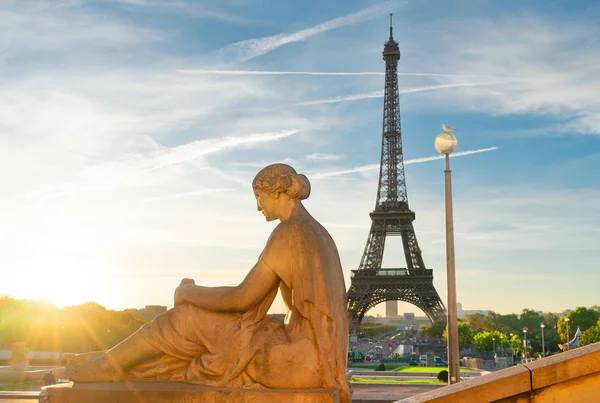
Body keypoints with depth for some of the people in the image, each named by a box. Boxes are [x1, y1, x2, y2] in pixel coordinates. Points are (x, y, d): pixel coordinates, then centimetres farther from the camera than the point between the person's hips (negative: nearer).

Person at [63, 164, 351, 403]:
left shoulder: (287, 231, -13)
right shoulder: (319, 234, 18)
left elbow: (243, 298, -13)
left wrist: (190, 293, 5)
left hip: (303, 356, -9)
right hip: (317, 355, 9)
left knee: (190, 317, 1)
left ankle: (104, 369, 16)